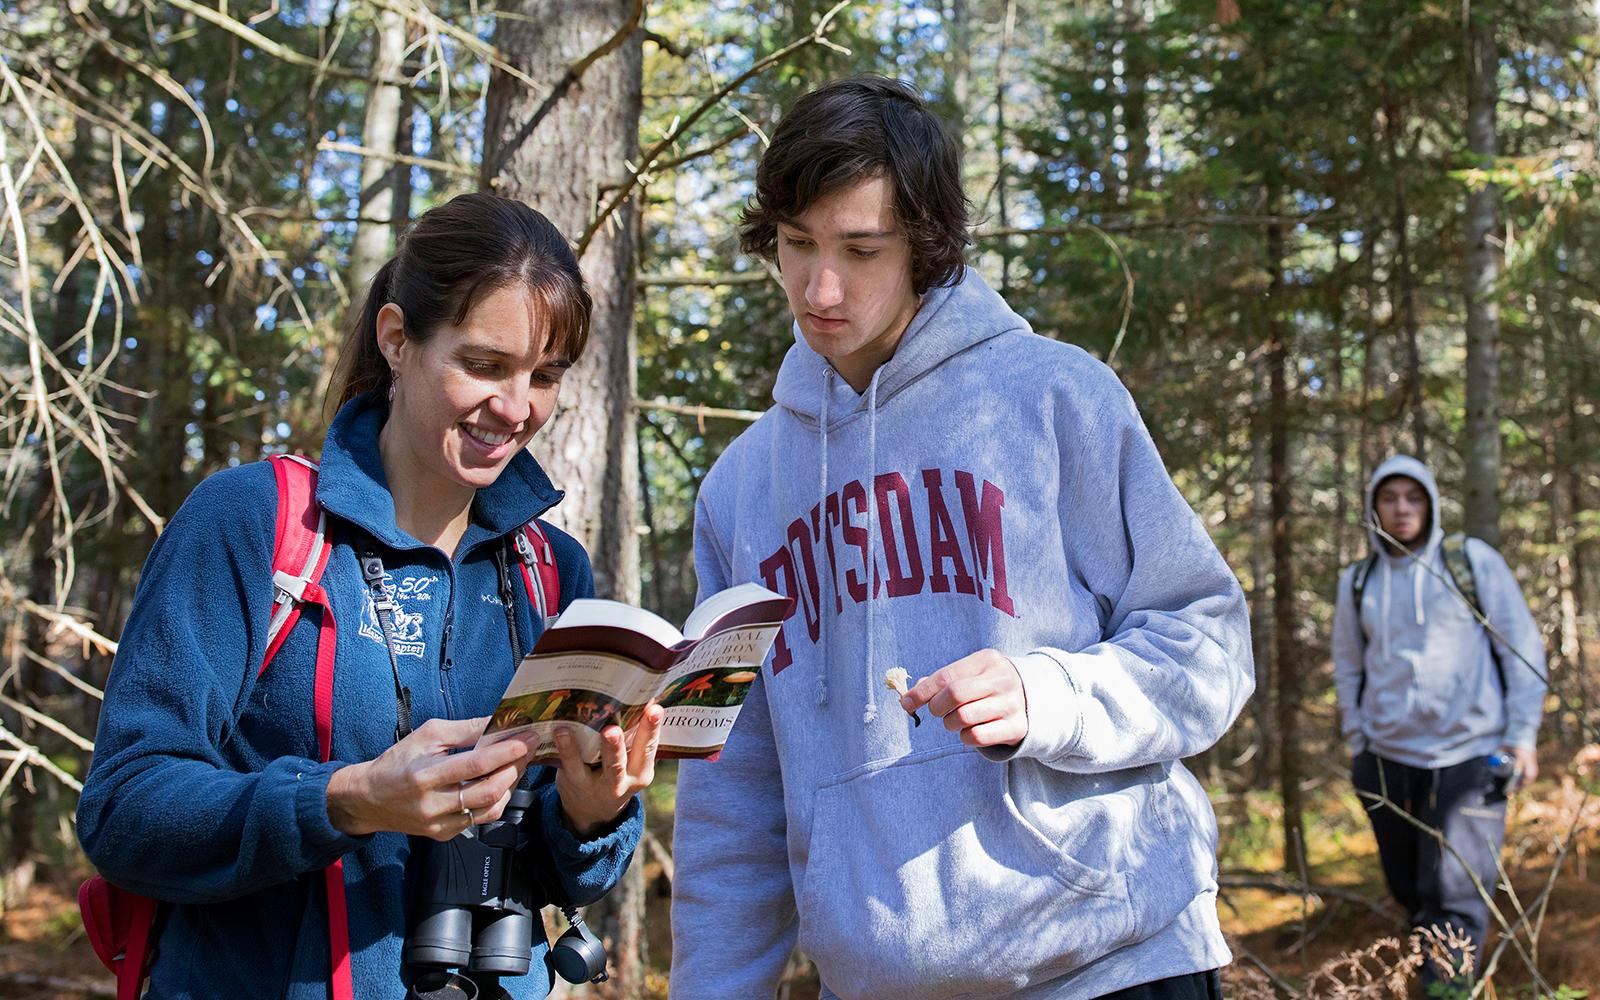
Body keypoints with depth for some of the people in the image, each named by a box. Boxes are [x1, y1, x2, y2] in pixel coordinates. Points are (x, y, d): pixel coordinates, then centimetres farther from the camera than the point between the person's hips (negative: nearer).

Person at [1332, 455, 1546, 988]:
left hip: (1467, 755, -4)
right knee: (1409, 890, 10)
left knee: (1455, 893, -10)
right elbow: (1348, 668, 18)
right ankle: (1433, 974, 27)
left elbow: (1522, 648, 1)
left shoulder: (1473, 560, 1)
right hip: (1388, 758, 4)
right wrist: (1357, 744, 10)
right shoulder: (1358, 582, 10)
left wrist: (1521, 735, -4)